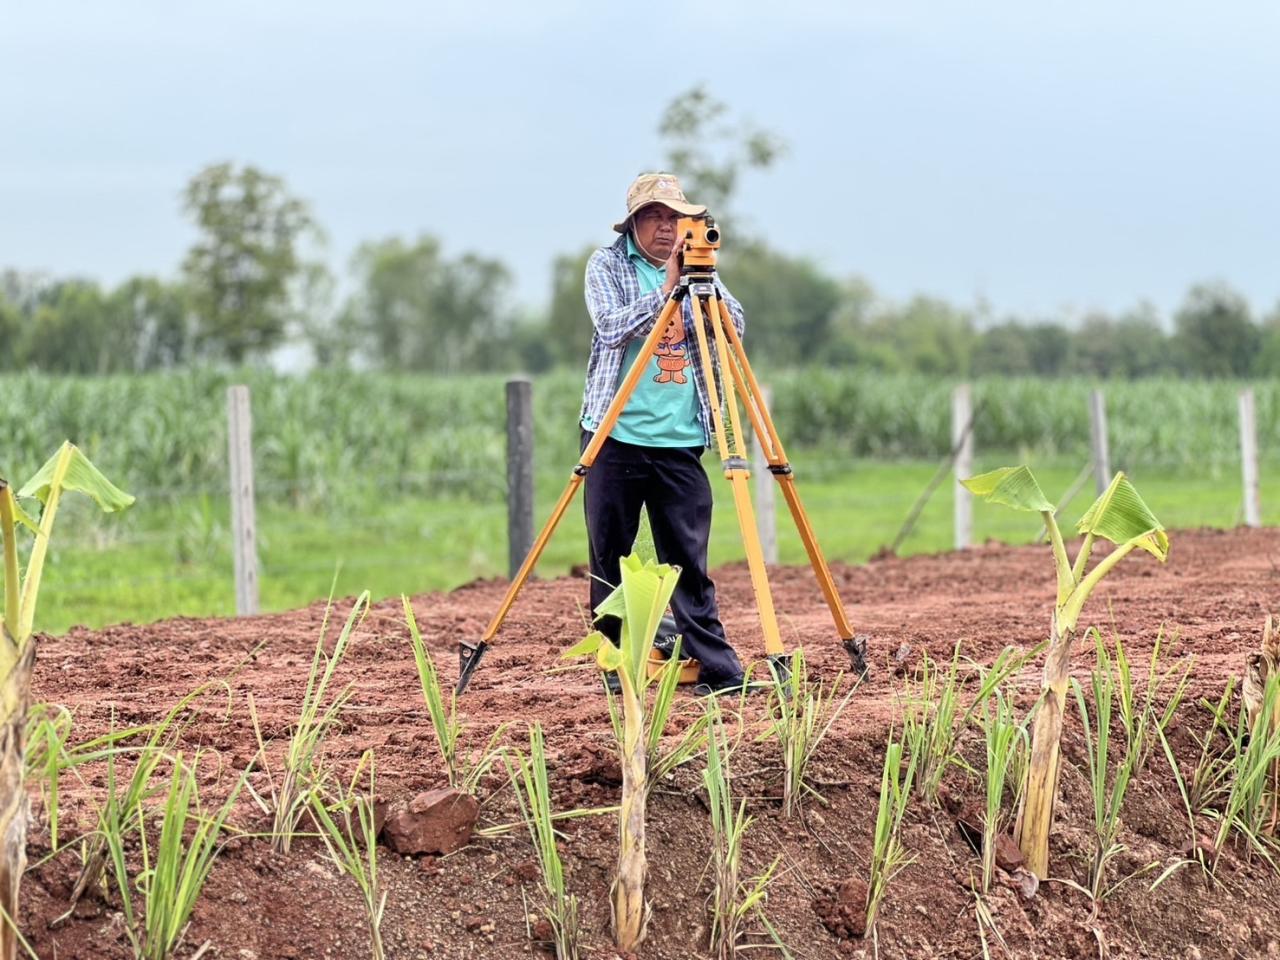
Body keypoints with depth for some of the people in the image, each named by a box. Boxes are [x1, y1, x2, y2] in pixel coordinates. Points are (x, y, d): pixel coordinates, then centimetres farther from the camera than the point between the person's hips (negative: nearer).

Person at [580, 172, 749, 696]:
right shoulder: (607, 265, 2)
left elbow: (735, 327, -1)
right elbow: (612, 328, -14)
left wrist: (704, 279, -16)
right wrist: (667, 288, -22)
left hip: (680, 441, 2)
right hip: (616, 437, -2)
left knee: (689, 562, 0)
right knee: (609, 559, 2)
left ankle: (719, 669, -2)